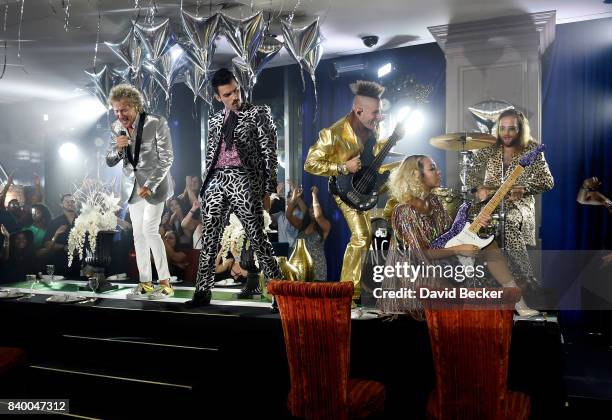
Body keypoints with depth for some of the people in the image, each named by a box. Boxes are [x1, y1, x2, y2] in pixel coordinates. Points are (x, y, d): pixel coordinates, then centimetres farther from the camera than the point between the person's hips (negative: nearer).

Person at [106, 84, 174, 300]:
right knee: (138, 234, 4)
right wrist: (118, 148, -14)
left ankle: (165, 282, -4)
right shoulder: (116, 128, 3)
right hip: (132, 185, 6)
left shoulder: (156, 123, -13)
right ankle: (145, 283, 10)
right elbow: (110, 162, 7)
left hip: (153, 184, -5)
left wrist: (150, 185, -17)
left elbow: (166, 158, -12)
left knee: (149, 229, -14)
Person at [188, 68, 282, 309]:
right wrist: (204, 189, 13)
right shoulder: (214, 121, 19)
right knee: (209, 239, 6)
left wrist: (267, 190, -7)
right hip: (216, 181, 5)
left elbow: (269, 154, 0)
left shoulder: (258, 114, 5)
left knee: (257, 239, -6)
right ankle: (203, 292, 16)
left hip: (243, 179, -5)